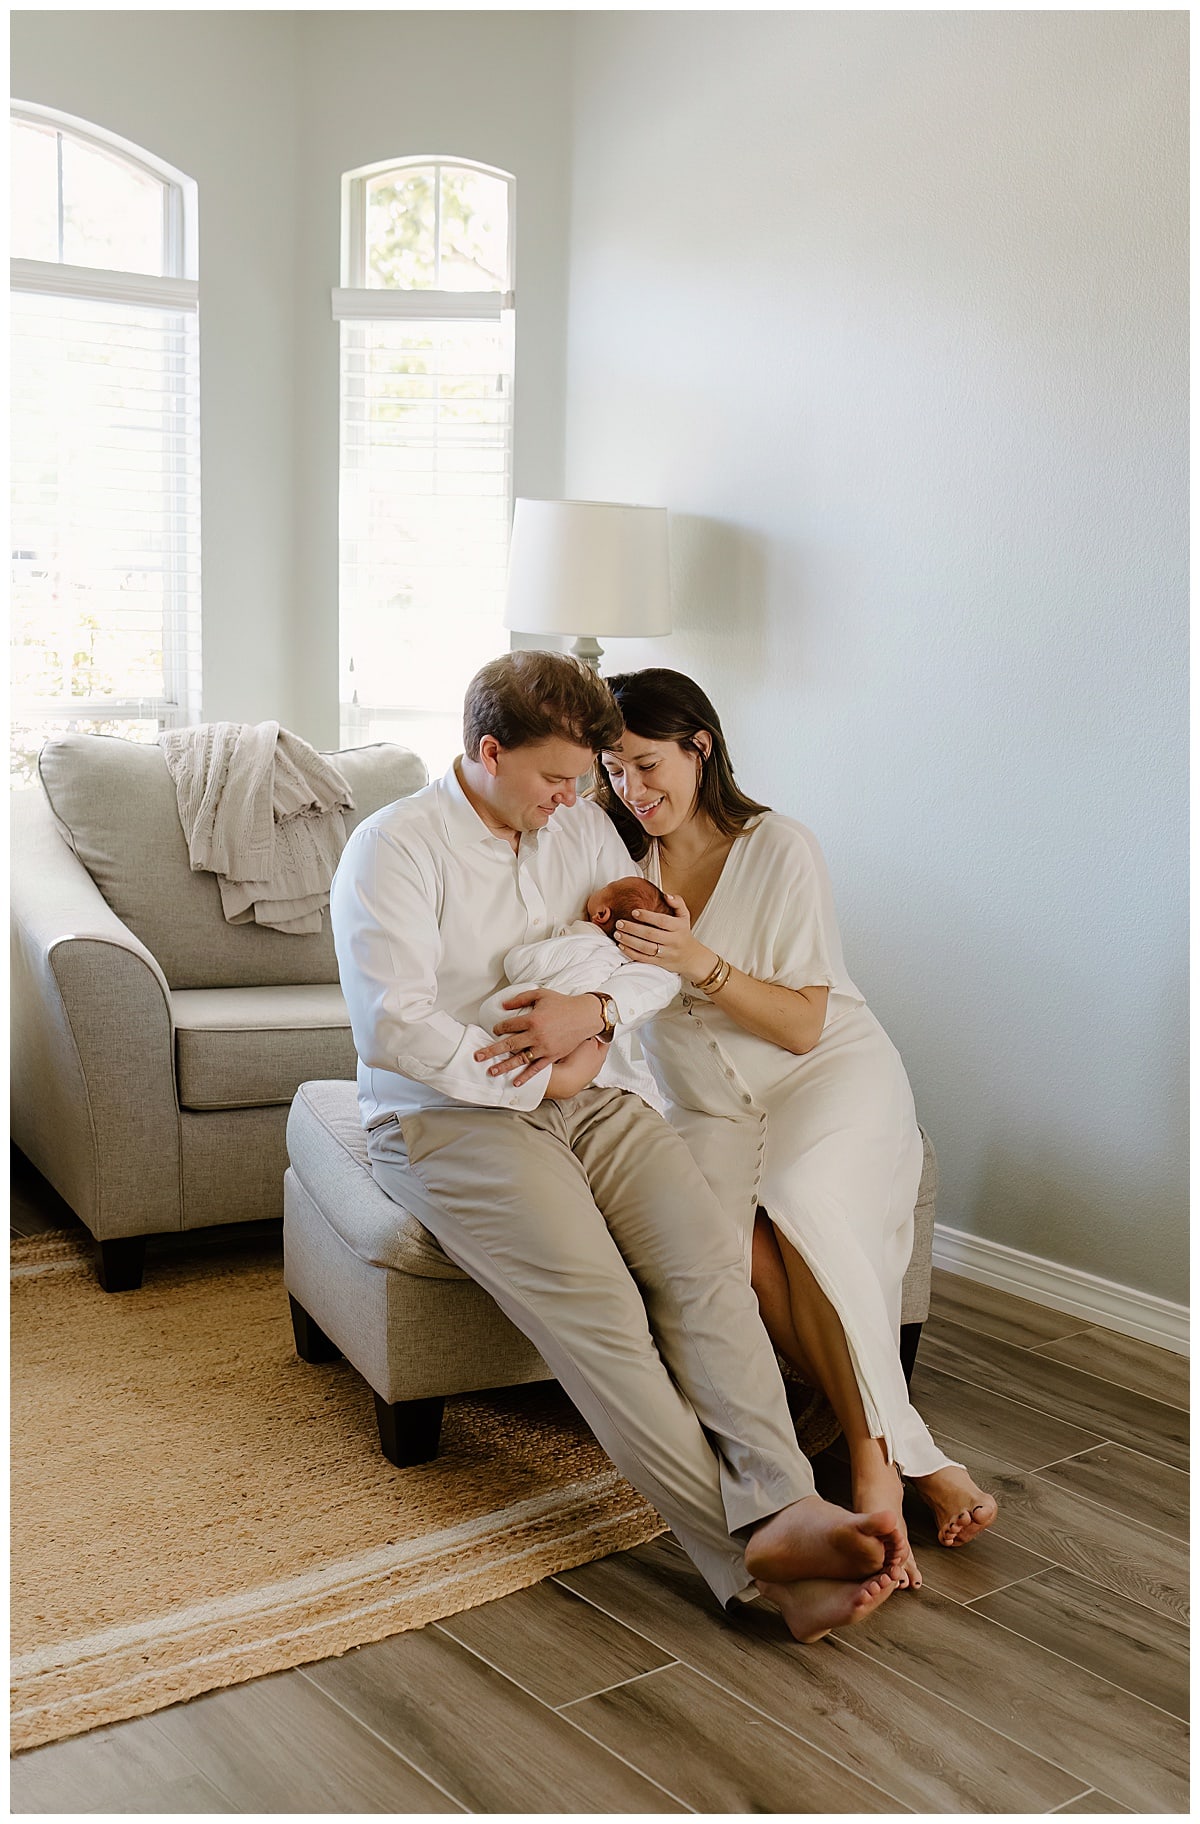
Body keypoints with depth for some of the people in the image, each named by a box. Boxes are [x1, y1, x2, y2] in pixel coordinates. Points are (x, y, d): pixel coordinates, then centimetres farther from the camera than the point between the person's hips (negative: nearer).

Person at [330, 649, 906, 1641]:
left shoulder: (582, 828, 12)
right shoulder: (393, 848, -8)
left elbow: (660, 953, 13)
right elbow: (395, 1031, -19)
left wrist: (595, 1010, -10)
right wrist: (543, 1075, -13)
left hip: (582, 1100, 6)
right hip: (446, 1117, -6)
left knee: (708, 1259, -22)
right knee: (596, 1305, -27)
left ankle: (784, 1508, -31)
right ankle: (753, 1560, -28)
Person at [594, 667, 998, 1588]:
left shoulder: (781, 849, -9)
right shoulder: (621, 857, 4)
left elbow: (803, 1026, -12)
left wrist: (701, 963, -26)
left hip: (831, 1075, -3)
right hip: (708, 1108, 4)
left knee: (800, 1201, -36)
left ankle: (875, 1468, -26)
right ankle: (916, 1455, -24)